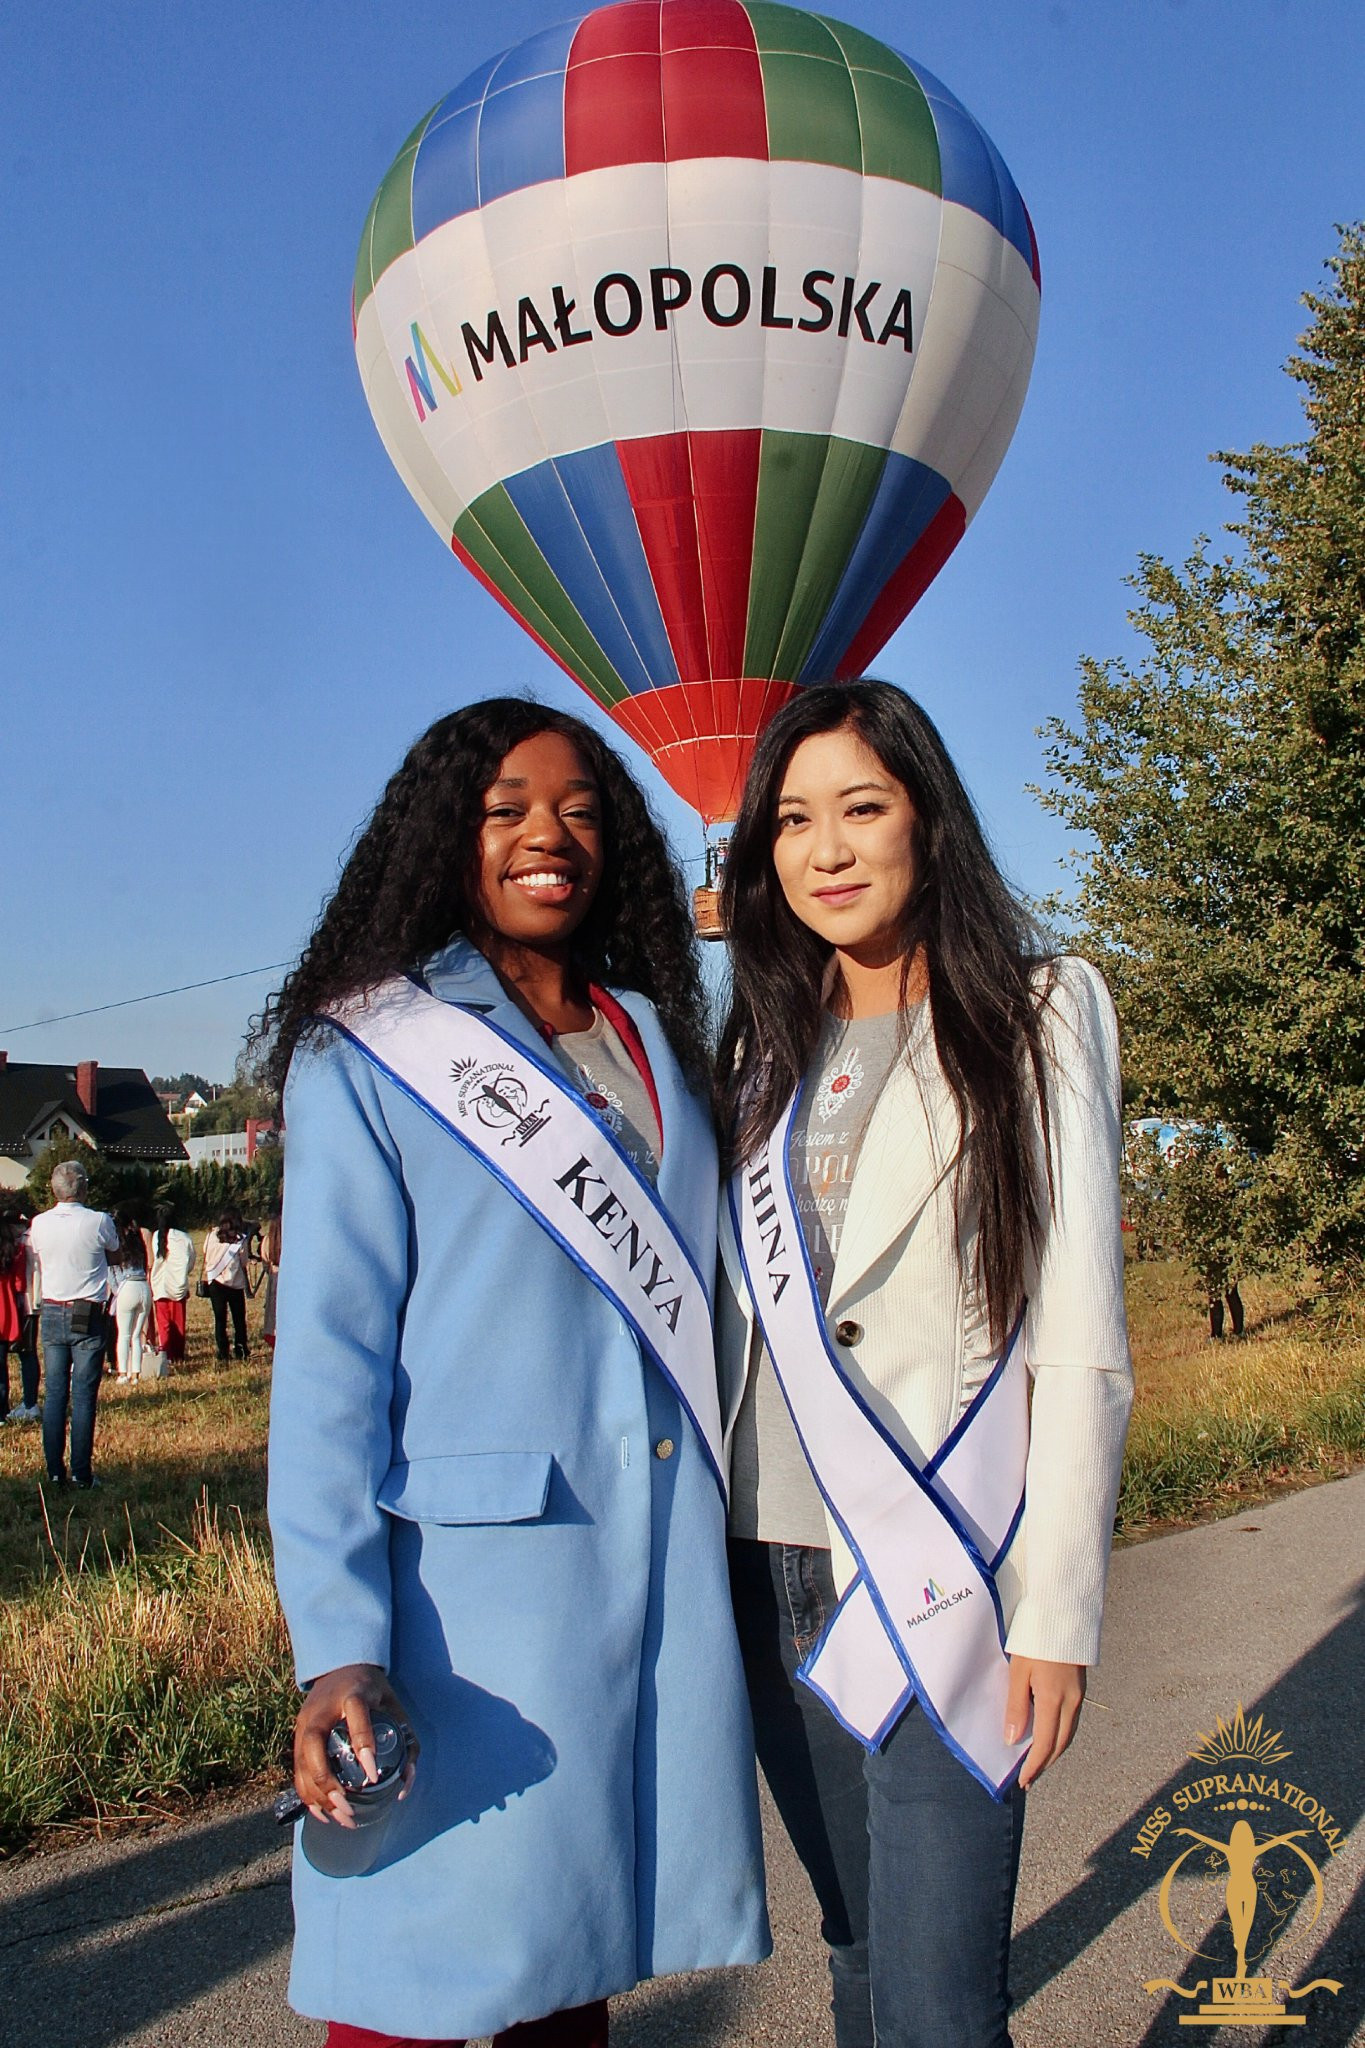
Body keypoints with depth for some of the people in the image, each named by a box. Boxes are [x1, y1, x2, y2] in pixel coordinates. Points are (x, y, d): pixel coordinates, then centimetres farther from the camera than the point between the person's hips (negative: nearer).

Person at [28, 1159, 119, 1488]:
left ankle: (54, 1470, 9)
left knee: (54, 1393, 8)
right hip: (88, 1316, -3)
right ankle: (82, 1473, 1)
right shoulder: (98, 1221, -10)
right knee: (84, 1395, 0)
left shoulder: (39, 1224, -1)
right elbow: (113, 1247, 10)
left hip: (52, 1313, 3)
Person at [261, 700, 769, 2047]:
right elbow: (327, 1360, -8)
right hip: (473, 1580, -4)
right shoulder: (371, 1053, -3)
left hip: (665, 1576, 5)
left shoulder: (656, 1039, 13)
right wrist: (337, 1643, -16)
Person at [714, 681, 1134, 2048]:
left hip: (941, 1577, -4)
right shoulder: (764, 1047, 10)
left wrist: (1057, 1609, -11)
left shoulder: (1035, 1012, -2)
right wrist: (711, 1551, 8)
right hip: (775, 1570, 5)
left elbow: (1081, 1338, -7)